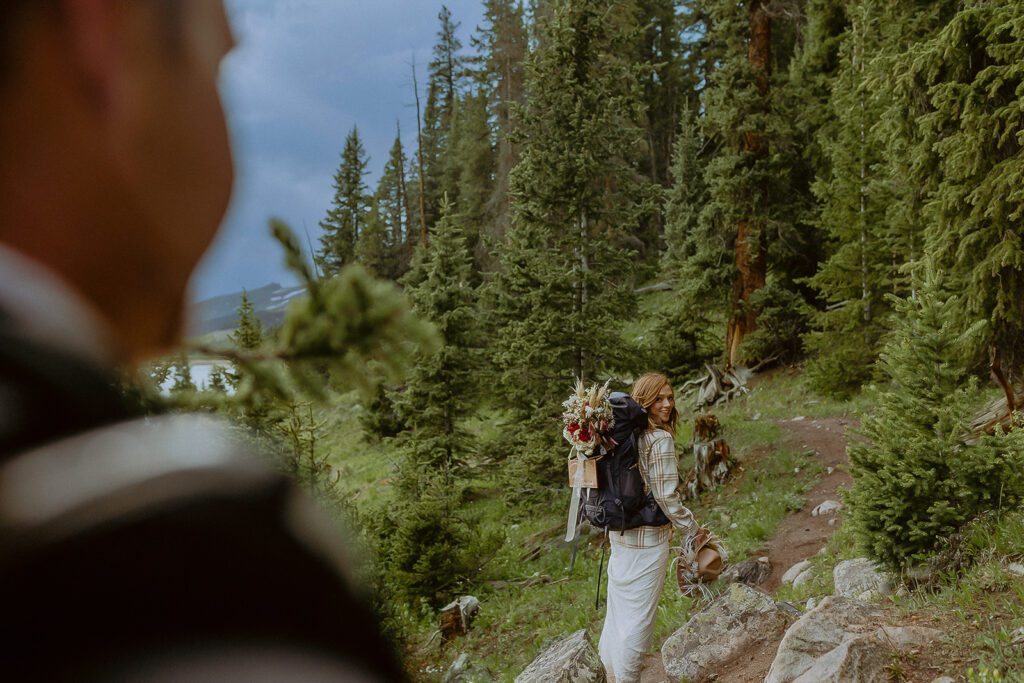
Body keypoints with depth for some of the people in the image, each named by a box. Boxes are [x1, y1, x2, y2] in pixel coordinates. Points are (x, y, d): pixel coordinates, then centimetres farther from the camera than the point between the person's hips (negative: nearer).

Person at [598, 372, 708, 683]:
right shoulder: (661, 440, -19)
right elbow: (666, 497, -20)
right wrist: (693, 529, -8)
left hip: (620, 533, 8)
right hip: (648, 540, -8)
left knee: (619, 607, 19)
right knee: (639, 614, 4)